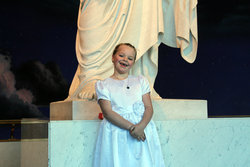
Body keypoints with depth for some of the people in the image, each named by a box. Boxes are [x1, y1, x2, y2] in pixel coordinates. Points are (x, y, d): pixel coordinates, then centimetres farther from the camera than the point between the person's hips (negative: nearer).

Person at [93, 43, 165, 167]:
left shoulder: (141, 81, 14)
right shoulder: (102, 85, 7)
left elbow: (149, 108, 5)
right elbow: (108, 112, -4)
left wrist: (141, 126, -15)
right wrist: (130, 127, -16)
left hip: (142, 130, 2)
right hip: (116, 132, -2)